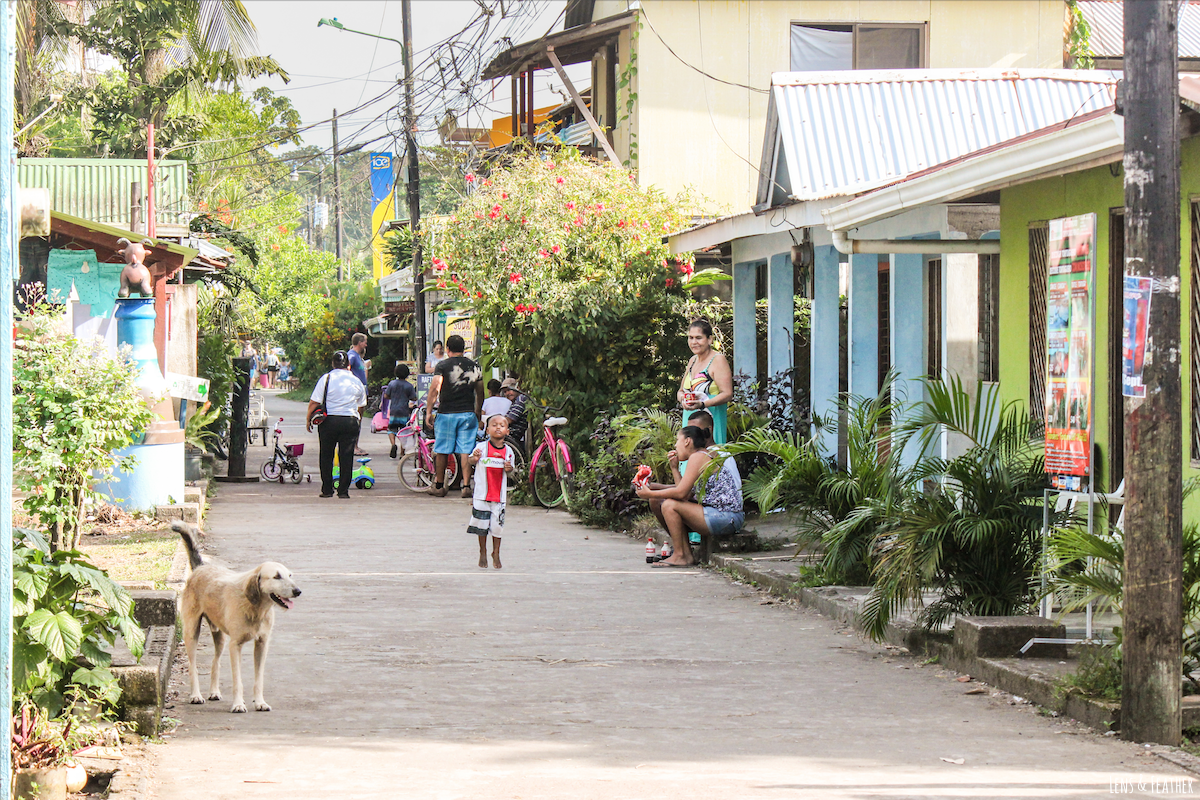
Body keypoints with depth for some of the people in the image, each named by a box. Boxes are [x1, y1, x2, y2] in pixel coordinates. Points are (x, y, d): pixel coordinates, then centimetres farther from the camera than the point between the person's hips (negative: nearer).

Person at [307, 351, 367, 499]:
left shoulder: (326, 378, -3)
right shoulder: (356, 381, 8)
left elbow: (314, 402, -5)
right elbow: (361, 406, 19)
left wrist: (309, 419, 6)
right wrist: (358, 422, 33)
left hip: (329, 420, -2)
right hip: (350, 421, 2)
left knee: (326, 455, 9)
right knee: (346, 456, 3)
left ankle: (327, 490, 9)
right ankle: (343, 491, 0)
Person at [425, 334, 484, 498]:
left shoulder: (443, 365, -5)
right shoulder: (474, 366, 7)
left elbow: (434, 389, -12)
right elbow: (480, 392, 14)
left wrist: (428, 412, -6)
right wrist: (477, 412, 27)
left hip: (446, 413, -3)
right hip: (468, 414, 3)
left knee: (441, 451, 7)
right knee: (466, 451, 3)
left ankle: (438, 486, 14)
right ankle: (466, 486, -5)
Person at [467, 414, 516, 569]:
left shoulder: (508, 451, 2)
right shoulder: (482, 447, -5)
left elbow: (510, 471, 11)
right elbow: (470, 461, -3)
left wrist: (509, 468, -12)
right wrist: (474, 458, -25)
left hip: (499, 494, 1)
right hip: (482, 493, -1)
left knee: (498, 524, 3)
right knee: (481, 524, 5)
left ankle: (496, 554, 19)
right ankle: (483, 553, 21)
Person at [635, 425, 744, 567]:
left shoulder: (698, 456, -9)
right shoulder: (706, 457, 20)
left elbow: (681, 493, -16)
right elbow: (685, 493, 11)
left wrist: (650, 494, -6)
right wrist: (674, 468, 12)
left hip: (726, 518, -10)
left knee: (669, 505, -15)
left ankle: (680, 556, -9)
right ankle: (687, 555, 10)